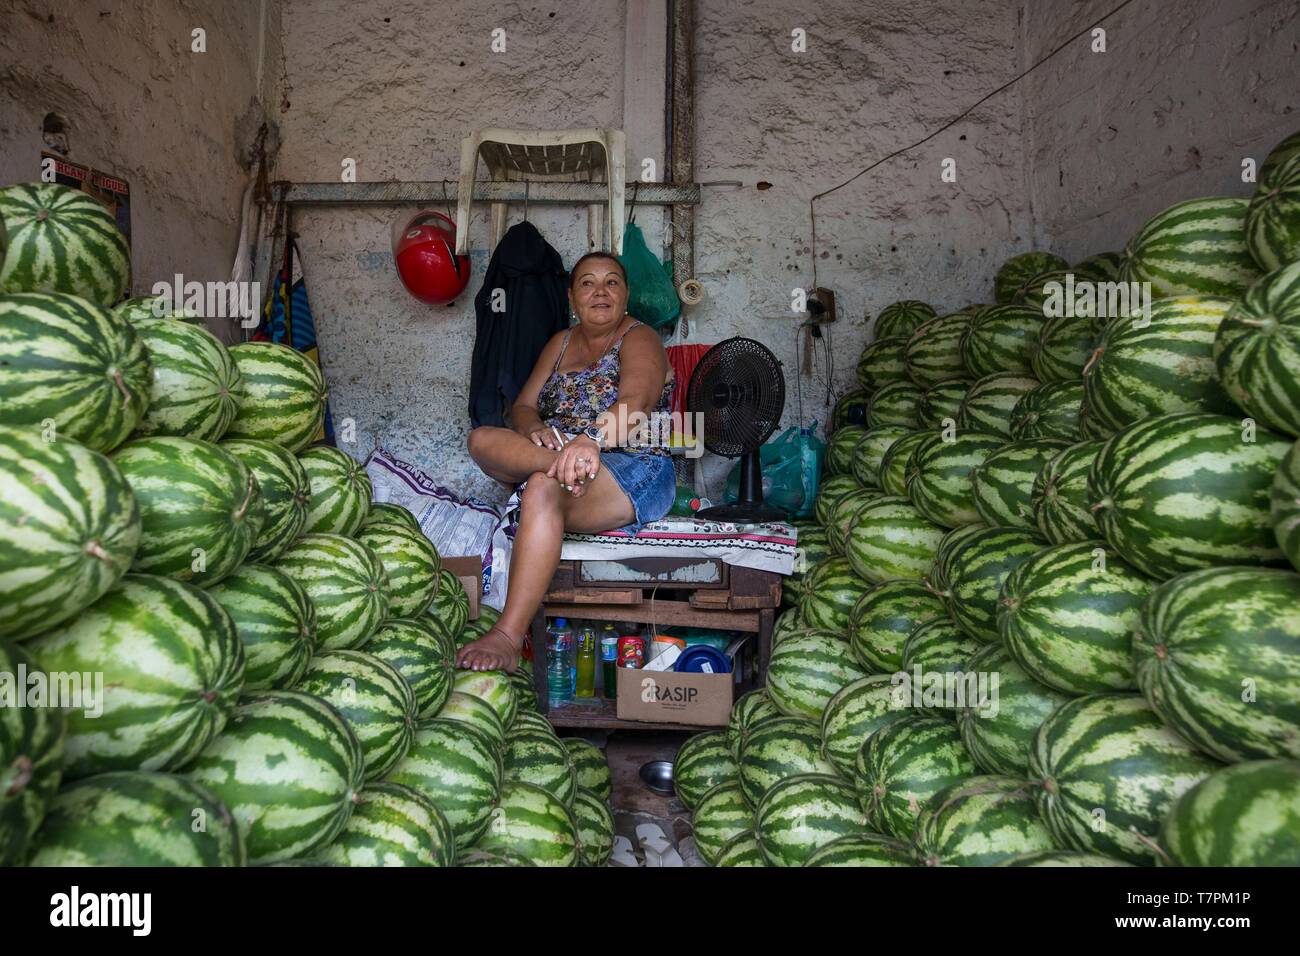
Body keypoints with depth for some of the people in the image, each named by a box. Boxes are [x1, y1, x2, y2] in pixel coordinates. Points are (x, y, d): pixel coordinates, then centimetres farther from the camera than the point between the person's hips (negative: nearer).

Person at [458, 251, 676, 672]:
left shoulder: (639, 339, -1)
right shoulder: (561, 343, 19)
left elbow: (634, 404, -23)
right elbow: (522, 407, 10)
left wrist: (593, 440, -45)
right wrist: (535, 429, -16)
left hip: (632, 471, -6)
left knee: (543, 489, -38)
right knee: (482, 439, -18)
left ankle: (509, 637, -42)